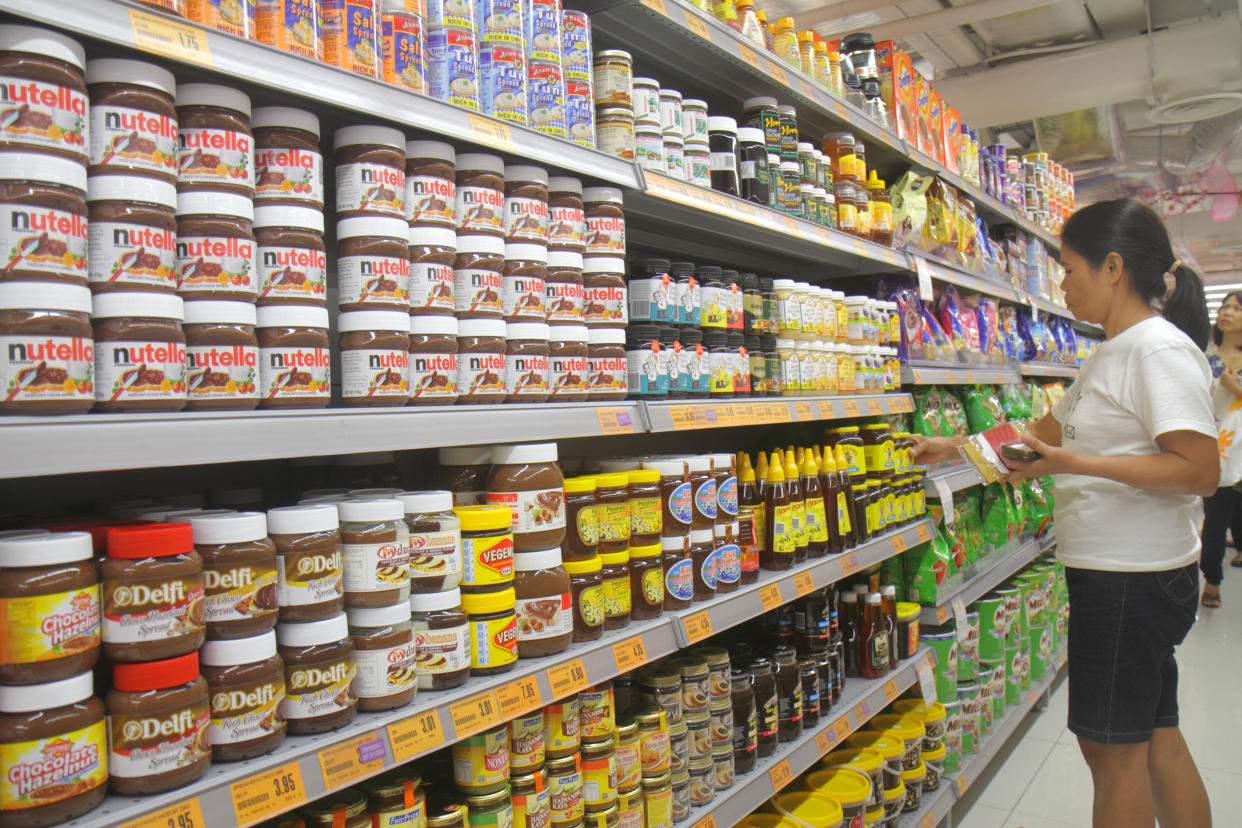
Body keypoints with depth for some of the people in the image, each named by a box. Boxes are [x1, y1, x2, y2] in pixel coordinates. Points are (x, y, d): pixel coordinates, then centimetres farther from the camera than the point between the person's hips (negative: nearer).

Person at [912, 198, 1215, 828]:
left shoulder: (1161, 348, -15)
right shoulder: (1112, 353, 15)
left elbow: (1200, 471, -23)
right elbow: (1052, 430, 25)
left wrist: (1076, 464, -27)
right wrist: (955, 447, 24)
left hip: (1133, 578, -9)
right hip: (1111, 570, 9)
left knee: (1113, 746, 2)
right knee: (1155, 739, 16)